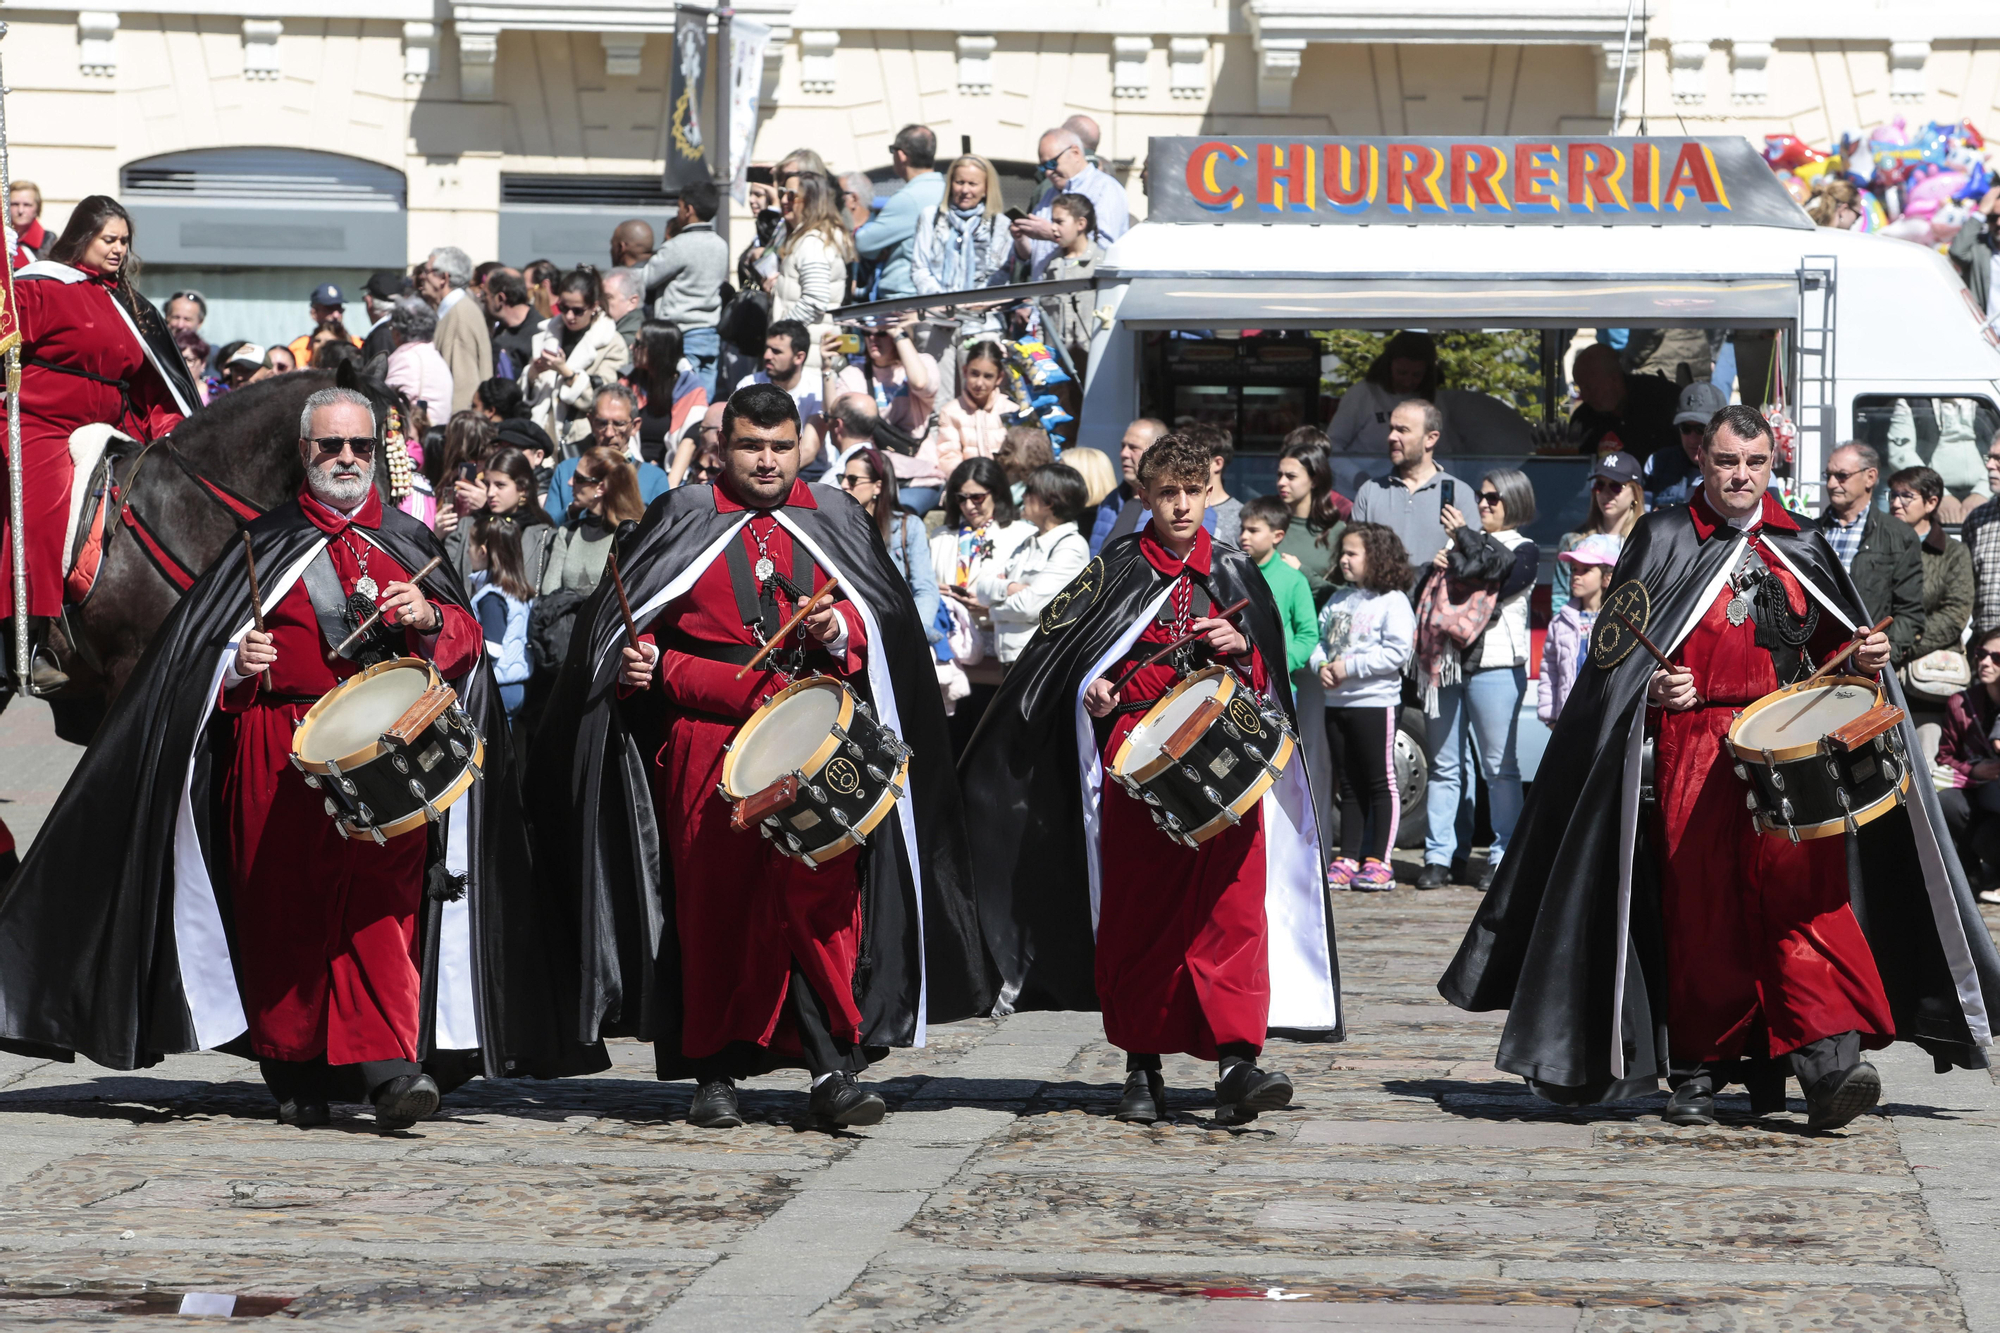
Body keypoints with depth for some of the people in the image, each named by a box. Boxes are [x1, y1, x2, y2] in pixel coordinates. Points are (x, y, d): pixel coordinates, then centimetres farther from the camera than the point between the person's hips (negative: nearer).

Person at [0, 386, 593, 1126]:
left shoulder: (408, 543, 17)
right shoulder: (265, 543, 13)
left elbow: (468, 642, 13)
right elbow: (198, 651, 12)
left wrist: (430, 618, -8)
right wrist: (238, 664, -9)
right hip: (280, 755, 0)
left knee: (380, 899, -16)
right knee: (284, 905, -1)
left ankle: (389, 1068, -24)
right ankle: (295, 1069, 12)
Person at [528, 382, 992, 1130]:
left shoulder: (834, 522, 14)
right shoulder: (684, 521, 11)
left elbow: (886, 628, 14)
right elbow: (628, 625, 12)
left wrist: (839, 632, -7)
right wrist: (644, 662, -9)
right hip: (708, 739, 0)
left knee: (821, 894, -13)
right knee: (715, 903, 1)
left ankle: (835, 1068, -14)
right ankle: (714, 1074, 10)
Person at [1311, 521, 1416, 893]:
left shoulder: (1393, 601, -8)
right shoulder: (1338, 601, 15)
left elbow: (1397, 652, -16)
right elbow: (1318, 638, 17)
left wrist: (1350, 667, -17)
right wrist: (1320, 665, -5)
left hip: (1376, 702, -7)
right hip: (1336, 702, 7)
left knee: (1381, 783, -2)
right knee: (1349, 786, 10)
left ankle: (1379, 862, -2)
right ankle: (1347, 860, 12)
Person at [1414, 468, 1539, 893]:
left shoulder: (1523, 550, 8)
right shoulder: (1461, 542, 22)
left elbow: (1502, 575, -11)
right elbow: (1426, 595, 21)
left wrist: (1465, 537, -7)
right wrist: (1435, 567, 0)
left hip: (1495, 665, -5)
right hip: (1446, 662, 5)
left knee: (1498, 765, -5)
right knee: (1444, 765, 3)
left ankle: (1503, 857, -2)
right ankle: (1439, 856, 4)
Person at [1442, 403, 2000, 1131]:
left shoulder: (1800, 548, 15)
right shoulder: (1665, 539, 7)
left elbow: (1828, 645, 23)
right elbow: (1615, 652, 6)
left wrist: (1860, 657, 1)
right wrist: (1652, 689, -13)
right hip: (1693, 748, -1)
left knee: (1806, 887, -14)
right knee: (1700, 906, -1)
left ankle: (1827, 1058, -21)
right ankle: (1697, 1071, 11)